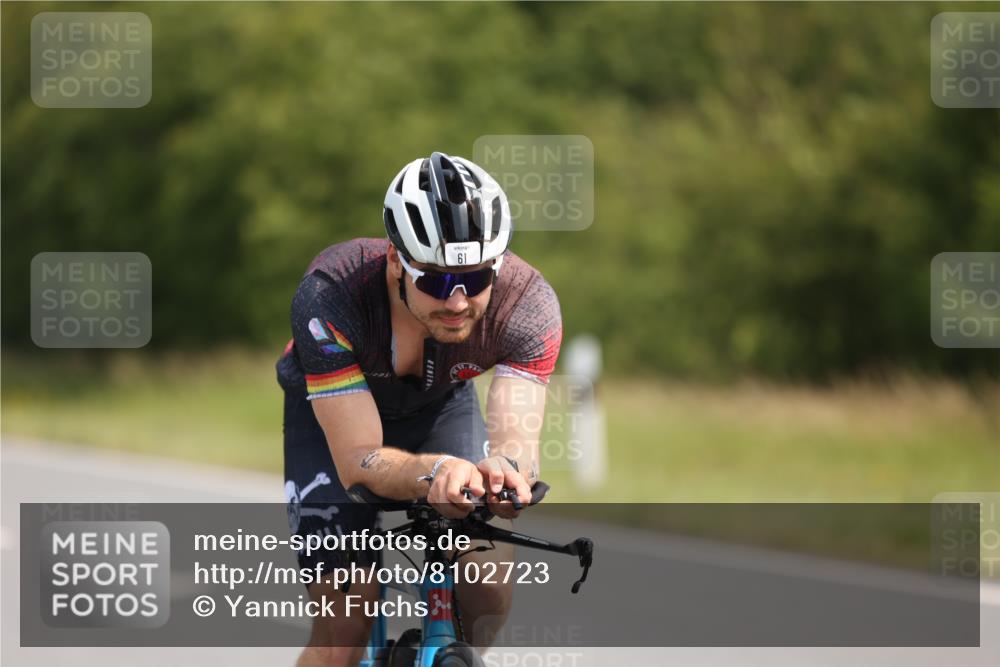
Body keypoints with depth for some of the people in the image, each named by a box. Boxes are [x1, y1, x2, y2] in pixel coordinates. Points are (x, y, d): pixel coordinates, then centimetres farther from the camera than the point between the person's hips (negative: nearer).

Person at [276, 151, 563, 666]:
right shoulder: (330, 295, -39)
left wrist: (503, 466, -66)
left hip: (440, 406, 2)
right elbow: (358, 461, -40)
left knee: (491, 589, -20)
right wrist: (436, 471, -61)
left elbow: (517, 434, -41)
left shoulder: (529, 304, -33)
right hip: (330, 411, -2)